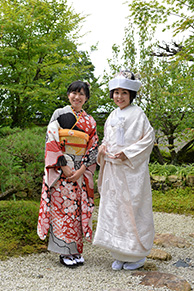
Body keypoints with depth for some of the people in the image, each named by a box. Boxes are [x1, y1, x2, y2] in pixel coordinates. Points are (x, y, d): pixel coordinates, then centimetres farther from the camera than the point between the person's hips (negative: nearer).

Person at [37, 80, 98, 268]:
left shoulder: (90, 121, 11)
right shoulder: (59, 114, 2)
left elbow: (93, 148, 6)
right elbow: (51, 142, -6)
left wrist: (81, 170, -7)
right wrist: (65, 168, -13)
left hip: (82, 172, 3)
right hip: (61, 169, -3)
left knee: (79, 209, 5)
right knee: (62, 207, -2)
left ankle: (76, 250, 17)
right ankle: (64, 252, 9)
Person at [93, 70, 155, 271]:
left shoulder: (137, 114, -4)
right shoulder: (112, 116, 15)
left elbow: (148, 138, -8)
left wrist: (127, 153, -16)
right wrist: (103, 147, 2)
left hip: (132, 170, -6)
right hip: (112, 170, 7)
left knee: (133, 210, -2)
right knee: (113, 209, 7)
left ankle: (138, 255, 14)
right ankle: (120, 256, 18)